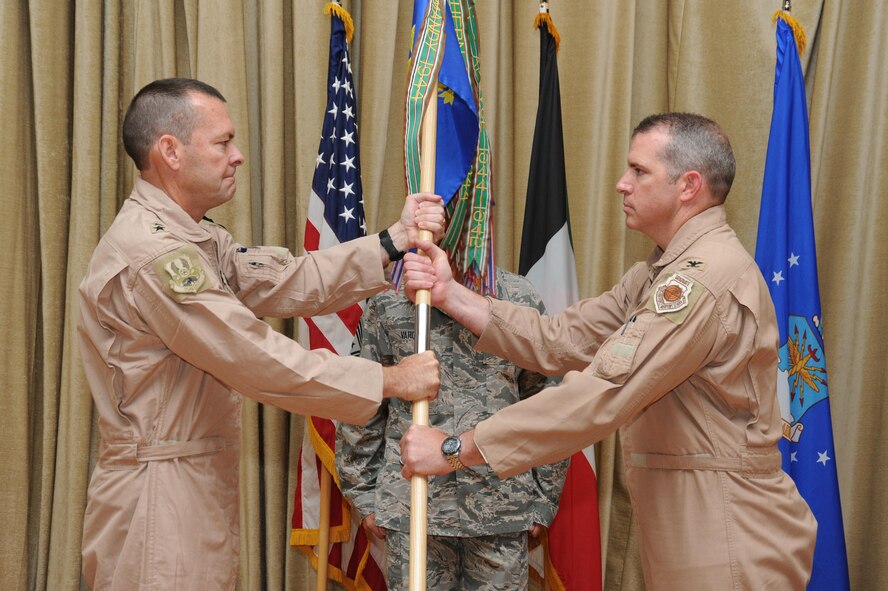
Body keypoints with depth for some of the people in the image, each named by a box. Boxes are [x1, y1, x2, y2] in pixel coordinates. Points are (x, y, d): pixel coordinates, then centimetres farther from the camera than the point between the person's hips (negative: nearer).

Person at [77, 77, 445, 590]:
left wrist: (396, 240, -4)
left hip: (201, 486, 10)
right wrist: (392, 380, -16)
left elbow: (290, 281, 3)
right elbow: (262, 362, -23)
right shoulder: (150, 253, -22)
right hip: (161, 499, -10)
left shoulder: (198, 240, 12)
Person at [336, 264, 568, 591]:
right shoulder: (388, 301, 0)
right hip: (413, 510, 0)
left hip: (502, 507, 0)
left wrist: (544, 498, 4)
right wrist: (364, 495, 4)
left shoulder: (522, 298, 1)